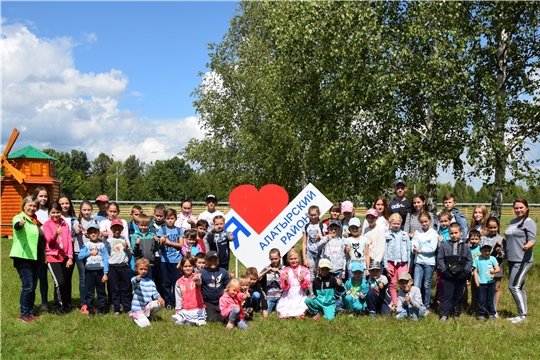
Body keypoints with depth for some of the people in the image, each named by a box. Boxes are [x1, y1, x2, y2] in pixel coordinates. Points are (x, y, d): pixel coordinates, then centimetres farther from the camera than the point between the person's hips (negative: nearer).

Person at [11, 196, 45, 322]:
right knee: (27, 286, -10)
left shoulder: (36, 221, 14)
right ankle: (23, 314, 0)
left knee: (33, 287, 11)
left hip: (35, 258, 7)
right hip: (23, 257, -7)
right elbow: (17, 226, -32)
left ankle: (30, 312, 20)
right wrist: (20, 224, -56)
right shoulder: (19, 218, -7)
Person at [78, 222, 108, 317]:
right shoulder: (86, 245, 1)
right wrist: (90, 253, -19)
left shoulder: (102, 245, 0)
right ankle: (90, 310, 16)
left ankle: (100, 309, 17)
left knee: (101, 291, 7)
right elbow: (80, 256, -11)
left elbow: (105, 259, -2)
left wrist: (105, 273, -7)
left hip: (100, 271, 0)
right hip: (89, 271, 0)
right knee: (89, 292, 6)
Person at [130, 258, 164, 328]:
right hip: (138, 308, -5)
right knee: (145, 324, -22)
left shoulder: (150, 282, 11)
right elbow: (134, 282, -29)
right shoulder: (134, 279, -6)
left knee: (161, 303, -17)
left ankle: (148, 315, 6)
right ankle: (135, 316, 11)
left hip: (148, 306, 5)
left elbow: (154, 292, 3)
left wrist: (159, 297, -20)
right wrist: (137, 280, -55)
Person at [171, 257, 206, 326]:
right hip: (185, 309, 3)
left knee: (200, 323, -24)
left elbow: (199, 282, -29)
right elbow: (178, 296, 11)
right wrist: (178, 309, 4)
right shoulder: (179, 282, 7)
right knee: (178, 322, -18)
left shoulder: (196, 277, -4)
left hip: (197, 309, -3)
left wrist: (197, 279, -53)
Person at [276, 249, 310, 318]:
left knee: (298, 315, -16)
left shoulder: (304, 270, 1)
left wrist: (303, 280, -24)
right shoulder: (285, 270, 2)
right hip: (288, 296, 1)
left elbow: (307, 286, -4)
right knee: (284, 315, -10)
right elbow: (284, 287, 0)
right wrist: (285, 281, -21)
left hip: (300, 295, -1)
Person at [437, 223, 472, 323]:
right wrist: (444, 270, -10)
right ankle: (444, 315, 2)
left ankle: (456, 314, 24)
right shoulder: (444, 246, -1)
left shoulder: (465, 247, 4)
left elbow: (469, 260, 6)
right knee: (447, 296, -2)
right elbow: (440, 259, 0)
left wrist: (465, 271, -6)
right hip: (447, 277, -2)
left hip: (461, 277, 2)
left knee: (458, 296, 13)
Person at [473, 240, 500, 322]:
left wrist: (494, 271, -28)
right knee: (481, 300, 3)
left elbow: (498, 268, -5)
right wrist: (477, 283, -5)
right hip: (481, 283, -1)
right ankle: (481, 314, 11)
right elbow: (475, 271, 0)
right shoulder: (477, 259, -1)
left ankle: (491, 314, 20)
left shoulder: (492, 259, 3)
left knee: (491, 299, 10)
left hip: (491, 282, 1)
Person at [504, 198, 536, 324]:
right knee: (519, 288, 13)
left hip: (523, 261, -8)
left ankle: (522, 314, -4)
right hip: (512, 260, 9)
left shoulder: (529, 222, -9)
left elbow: (532, 239, -19)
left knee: (513, 286, -12)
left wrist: (527, 246, -38)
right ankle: (522, 314, 19)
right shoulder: (513, 221, 15)